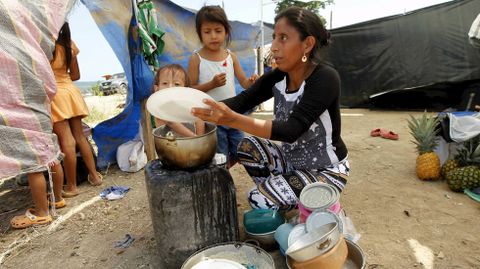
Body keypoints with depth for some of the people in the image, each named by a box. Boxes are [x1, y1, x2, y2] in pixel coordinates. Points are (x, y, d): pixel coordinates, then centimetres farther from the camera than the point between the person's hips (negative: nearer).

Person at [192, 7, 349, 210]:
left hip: (326, 170, -6)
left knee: (260, 200, -18)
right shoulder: (277, 77, -5)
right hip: (292, 160, 6)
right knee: (248, 146, -10)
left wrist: (232, 119, -45)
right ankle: (280, 194, 8)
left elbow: (292, 130, -35)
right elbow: (243, 100, -14)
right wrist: (206, 110, -33)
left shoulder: (325, 78, -25)